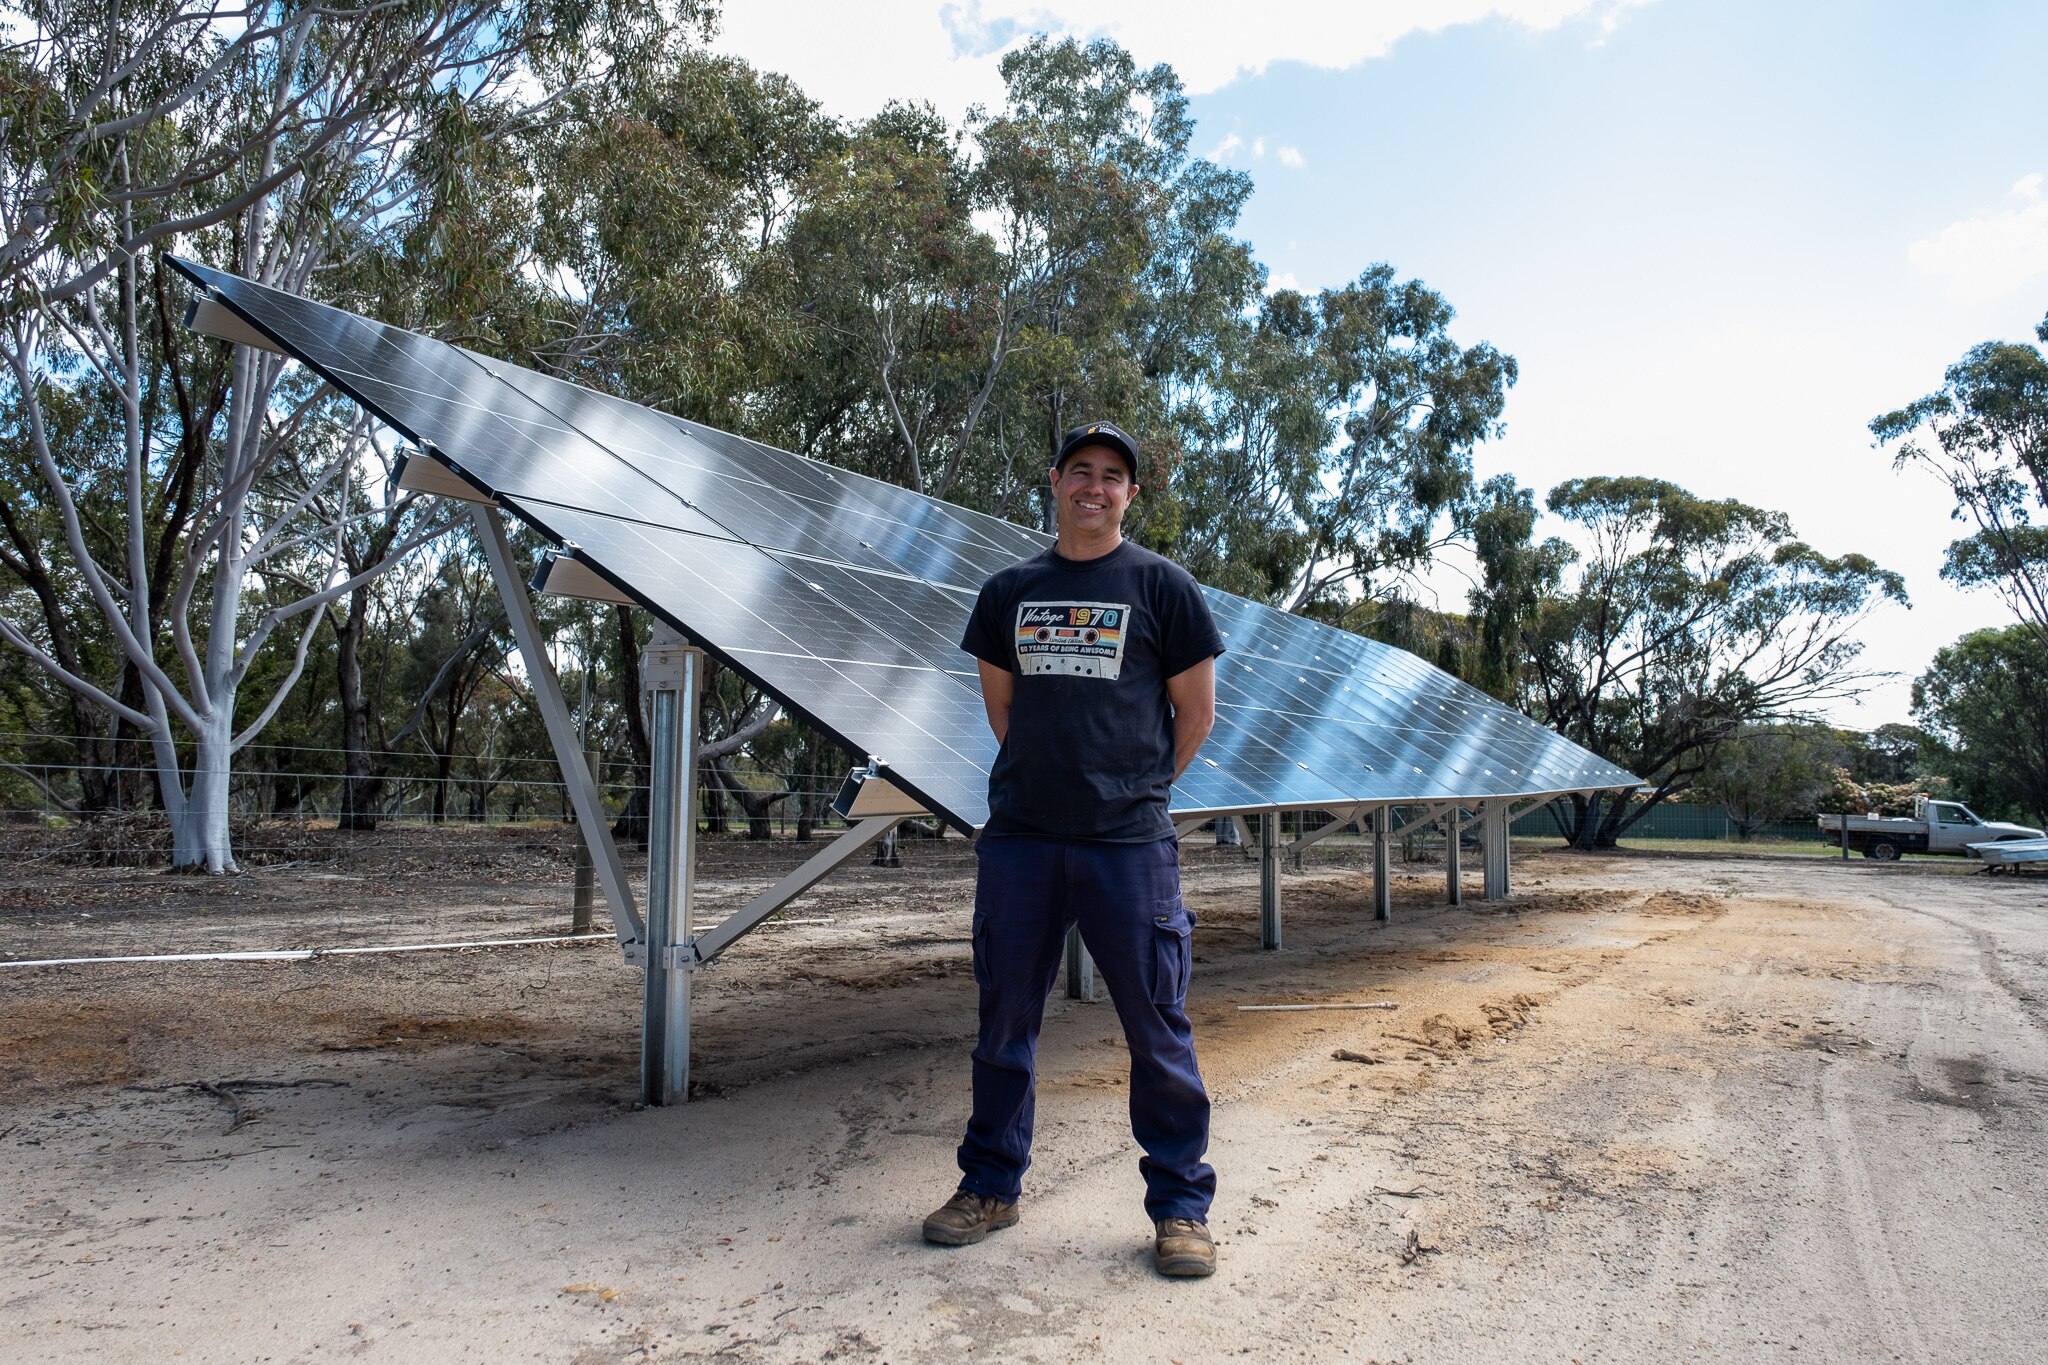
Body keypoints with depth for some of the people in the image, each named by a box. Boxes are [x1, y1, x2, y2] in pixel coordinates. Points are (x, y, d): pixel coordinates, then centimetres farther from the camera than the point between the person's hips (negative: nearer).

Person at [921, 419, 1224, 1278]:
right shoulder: (1009, 590, 11)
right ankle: (990, 1187, 28)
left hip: (1128, 843, -3)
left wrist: (1137, 786, 10)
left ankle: (1180, 1205, 18)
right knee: (1005, 1019, 11)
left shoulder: (1161, 584, 2)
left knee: (1157, 1025, 3)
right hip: (1019, 835, 3)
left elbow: (1197, 710, 6)